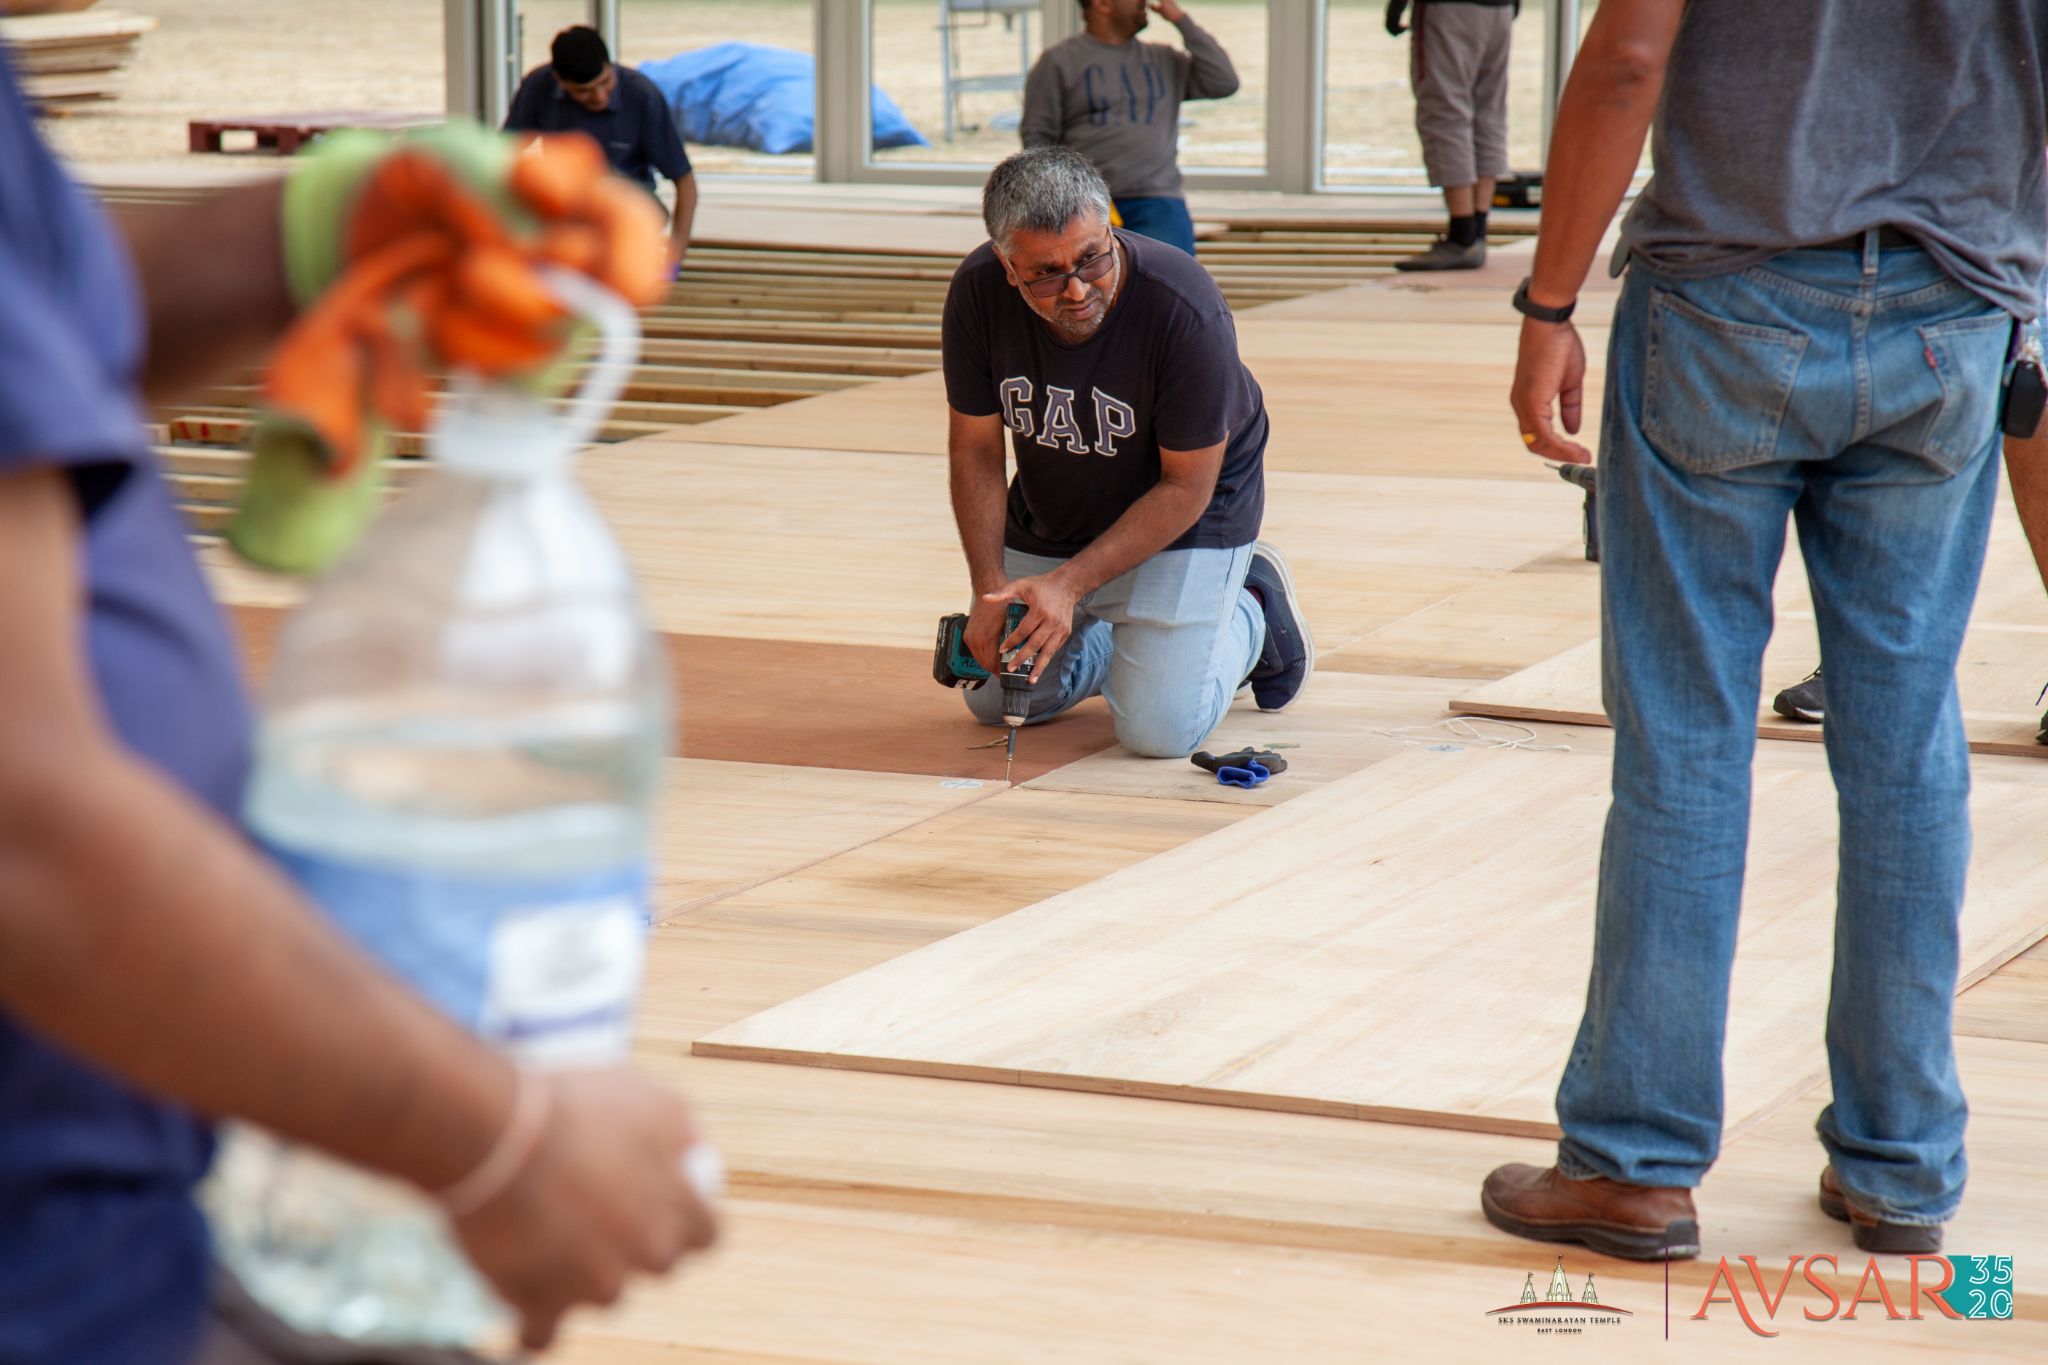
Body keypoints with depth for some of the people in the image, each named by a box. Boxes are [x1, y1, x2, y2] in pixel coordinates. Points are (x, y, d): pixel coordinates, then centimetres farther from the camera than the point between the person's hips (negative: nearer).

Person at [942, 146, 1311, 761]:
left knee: (1159, 729, -16)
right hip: (1051, 516, 5)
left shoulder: (1185, 311, -35)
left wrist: (1069, 584, -30)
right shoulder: (978, 290, -23)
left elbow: (1185, 487, -25)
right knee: (996, 701, 10)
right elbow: (975, 449, -11)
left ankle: (1252, 616, 13)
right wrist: (989, 589, -20)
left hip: (1184, 518, -5)